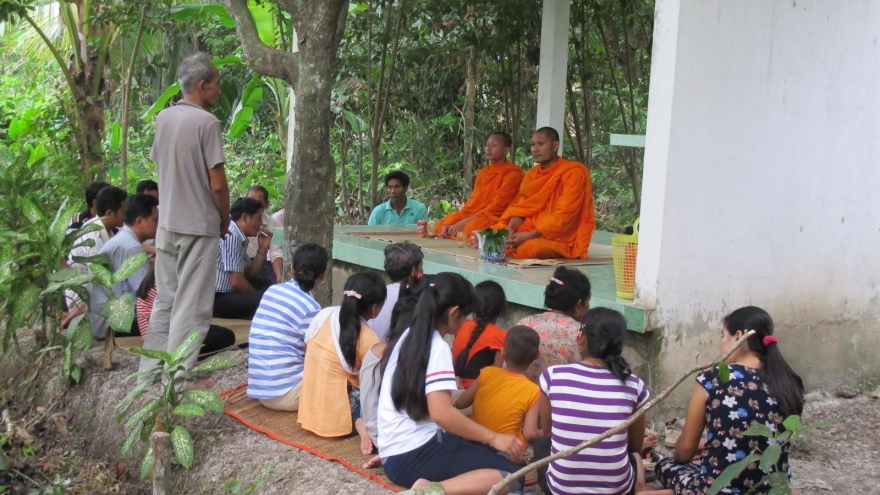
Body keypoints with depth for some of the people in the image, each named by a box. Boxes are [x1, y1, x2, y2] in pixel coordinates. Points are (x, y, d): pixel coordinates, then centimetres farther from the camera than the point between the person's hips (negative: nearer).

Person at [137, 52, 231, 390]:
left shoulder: (163, 118, 6)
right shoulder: (207, 122, -16)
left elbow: (160, 167, 13)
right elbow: (217, 184, -16)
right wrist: (225, 221, 0)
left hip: (166, 223, 7)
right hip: (199, 226, -7)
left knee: (164, 300, 16)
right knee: (191, 306, 0)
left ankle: (151, 371, 23)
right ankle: (178, 380, 5)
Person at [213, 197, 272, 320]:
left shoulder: (239, 237, 13)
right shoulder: (231, 236, -16)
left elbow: (250, 275, 20)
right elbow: (237, 281, -20)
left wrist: (262, 249, 8)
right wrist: (259, 296, -3)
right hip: (217, 299, -11)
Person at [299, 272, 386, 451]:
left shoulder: (323, 315, -2)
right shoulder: (369, 339, -18)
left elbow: (308, 353, 9)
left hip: (312, 406, 6)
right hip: (336, 412, -6)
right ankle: (364, 423, -14)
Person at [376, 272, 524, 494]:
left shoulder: (409, 336, 14)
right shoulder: (437, 348, -14)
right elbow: (441, 413, -24)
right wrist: (493, 437, -16)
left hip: (394, 454, 9)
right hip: (415, 454, -9)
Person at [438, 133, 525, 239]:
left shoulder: (513, 173, -7)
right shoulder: (483, 172, 18)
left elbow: (497, 206, -15)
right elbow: (473, 202, 12)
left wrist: (465, 222, -20)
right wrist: (449, 222, -4)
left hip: (497, 219, -8)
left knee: (471, 228, -34)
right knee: (443, 224, -7)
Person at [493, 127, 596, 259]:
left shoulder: (573, 172, -9)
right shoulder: (532, 174, 14)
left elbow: (563, 217, -17)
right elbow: (521, 208, 9)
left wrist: (529, 235, -23)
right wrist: (510, 230, -13)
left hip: (560, 239, -6)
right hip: (529, 233, 6)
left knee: (527, 248, -37)